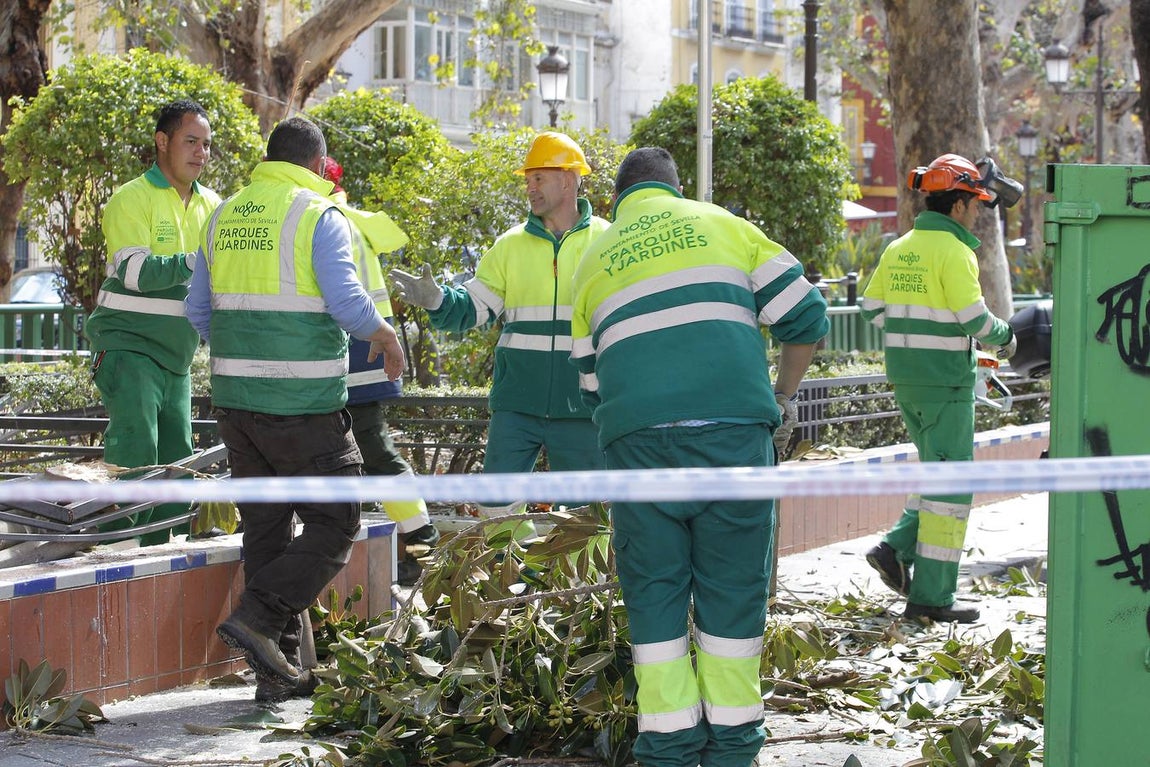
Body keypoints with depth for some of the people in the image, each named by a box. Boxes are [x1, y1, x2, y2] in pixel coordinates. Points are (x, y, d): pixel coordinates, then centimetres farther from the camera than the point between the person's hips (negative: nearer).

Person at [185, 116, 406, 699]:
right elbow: (348, 301, -15)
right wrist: (388, 340, 4)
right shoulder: (319, 215, -7)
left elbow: (198, 311, 15)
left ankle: (278, 673, 11)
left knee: (265, 529, 11)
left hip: (234, 398, 7)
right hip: (303, 406, -7)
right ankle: (256, 618, -14)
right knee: (333, 525, 3)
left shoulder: (223, 217, 12)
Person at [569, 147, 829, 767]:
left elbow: (592, 383, 25)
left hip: (636, 436, 1)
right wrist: (783, 398, 23)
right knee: (733, 586, 7)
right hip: (733, 429, -1)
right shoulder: (721, 226, 16)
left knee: (654, 591, 9)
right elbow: (805, 315, 10)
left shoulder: (594, 261, 22)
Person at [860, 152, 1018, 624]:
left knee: (938, 472, 21)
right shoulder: (953, 251, -14)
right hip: (945, 381, -8)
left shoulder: (898, 249, 9)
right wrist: (1004, 337, 2)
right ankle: (931, 595, 0)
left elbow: (872, 309, 13)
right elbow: (974, 319, -17)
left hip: (905, 379, 8)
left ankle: (898, 549, 7)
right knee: (950, 481, -1)